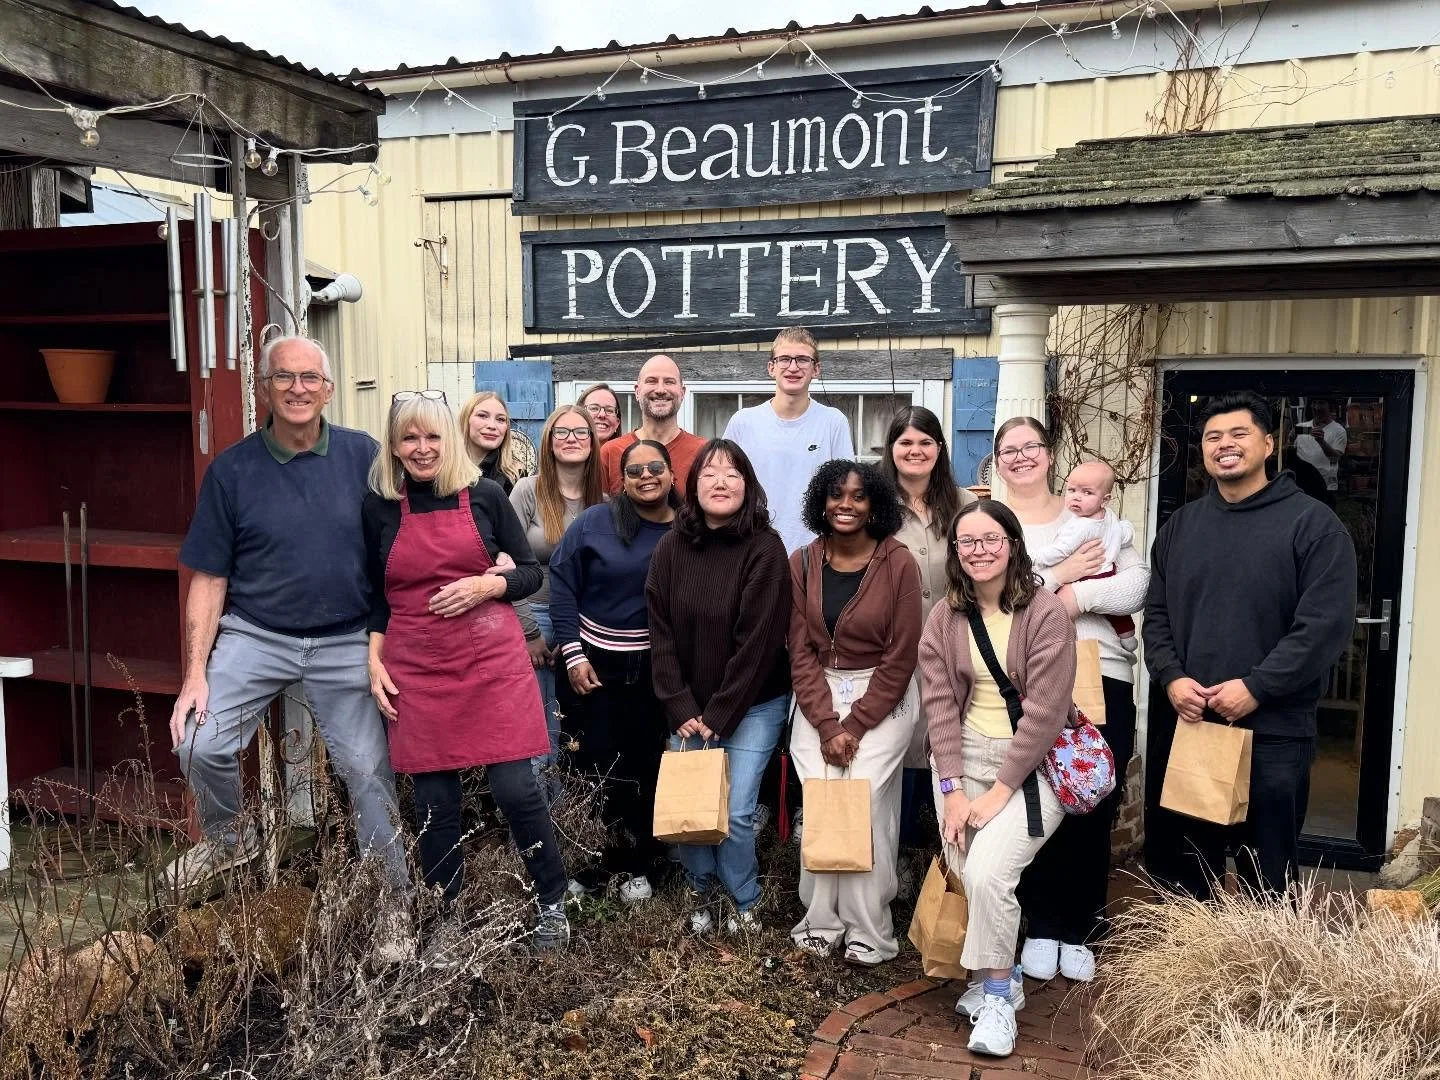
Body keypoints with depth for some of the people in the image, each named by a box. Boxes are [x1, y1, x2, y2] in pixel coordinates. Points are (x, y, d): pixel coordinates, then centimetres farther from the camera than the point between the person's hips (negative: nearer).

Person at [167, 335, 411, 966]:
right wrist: (196, 671, -5)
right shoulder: (231, 469, -2)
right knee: (199, 745, -12)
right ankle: (231, 836, 21)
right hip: (255, 636, 1)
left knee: (369, 772, 1)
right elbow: (210, 578, 0)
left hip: (346, 644, -1)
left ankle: (394, 901, 20)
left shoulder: (363, 456, -3)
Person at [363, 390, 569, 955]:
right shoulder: (378, 507, 4)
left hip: (492, 658, -1)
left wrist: (484, 586, -11)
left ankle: (553, 903, 18)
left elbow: (532, 573, 6)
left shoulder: (485, 495, 1)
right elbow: (375, 595, 11)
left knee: (515, 786, -4)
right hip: (416, 667, 1)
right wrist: (374, 662, 2)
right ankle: (448, 919, 26)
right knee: (434, 799, 7)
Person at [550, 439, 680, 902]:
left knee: (648, 764, 8)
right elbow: (561, 581, -6)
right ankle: (594, 859, 24)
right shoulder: (595, 522, -7)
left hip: (660, 670, 2)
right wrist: (572, 653, -9)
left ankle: (639, 865, 24)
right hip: (597, 664, -1)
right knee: (597, 763, 6)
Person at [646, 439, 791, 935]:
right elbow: (661, 632, -2)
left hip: (752, 705, -3)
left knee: (735, 812, -6)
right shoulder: (672, 547, -1)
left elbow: (757, 642, -15)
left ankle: (745, 902, 21)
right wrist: (681, 709, -9)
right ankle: (700, 889, 30)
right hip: (689, 707, 3)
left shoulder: (764, 549, -13)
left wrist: (717, 717, -14)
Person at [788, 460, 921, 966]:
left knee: (865, 804, -10)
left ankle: (869, 933, 2)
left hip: (883, 699, -3)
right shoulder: (803, 563, 0)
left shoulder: (898, 563, -10)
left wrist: (854, 725, -11)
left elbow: (900, 658, -9)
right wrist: (826, 724, -9)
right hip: (817, 698, 3)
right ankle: (821, 922, 8)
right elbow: (800, 650, 0)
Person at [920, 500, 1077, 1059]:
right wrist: (950, 788, -9)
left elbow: (1045, 712, -14)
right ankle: (997, 979, 13)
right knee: (968, 872, -11)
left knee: (987, 871, -21)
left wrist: (999, 793, -15)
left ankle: (996, 992, 2)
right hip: (965, 757, 4)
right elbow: (940, 703, 0)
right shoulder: (945, 618, 4)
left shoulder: (1046, 613, -11)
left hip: (1031, 763, -4)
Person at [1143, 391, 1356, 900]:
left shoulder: (1312, 523, -3)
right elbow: (1156, 616, 11)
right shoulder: (1180, 526, 12)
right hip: (1184, 726, 4)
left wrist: (1256, 687, -17)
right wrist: (1172, 678, -7)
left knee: (1267, 882, 9)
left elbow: (1327, 623, -12)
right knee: (1177, 874, 14)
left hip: (1273, 733, -4)